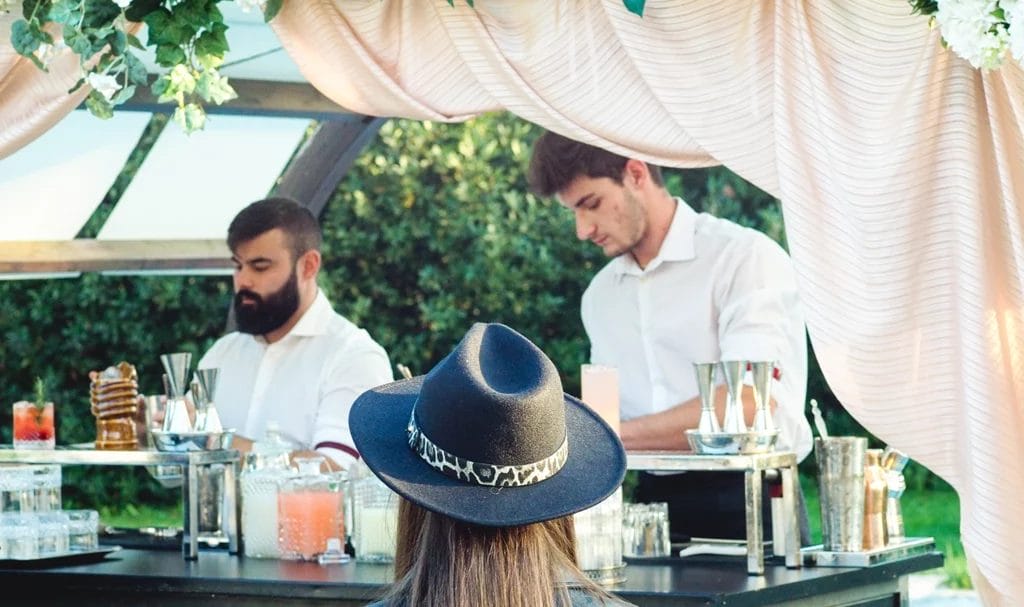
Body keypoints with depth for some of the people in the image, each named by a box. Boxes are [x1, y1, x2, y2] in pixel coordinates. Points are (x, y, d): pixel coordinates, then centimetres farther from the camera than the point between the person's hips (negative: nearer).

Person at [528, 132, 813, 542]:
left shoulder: (745, 257, -5)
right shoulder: (599, 296, 17)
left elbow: (750, 405, -17)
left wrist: (612, 434, -16)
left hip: (747, 509, -7)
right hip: (653, 505, 7)